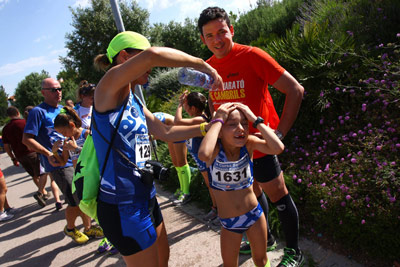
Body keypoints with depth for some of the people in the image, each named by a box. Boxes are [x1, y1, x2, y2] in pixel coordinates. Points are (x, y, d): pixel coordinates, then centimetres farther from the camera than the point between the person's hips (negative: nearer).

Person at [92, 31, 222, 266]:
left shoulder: (134, 101, 11)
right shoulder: (109, 87, -14)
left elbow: (166, 133, 11)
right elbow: (153, 54, -30)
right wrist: (202, 64, -18)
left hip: (145, 197, 9)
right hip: (123, 206, -9)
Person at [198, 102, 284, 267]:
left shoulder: (249, 143, -16)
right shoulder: (215, 148, -23)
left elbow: (278, 148, -33)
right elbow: (203, 154, -48)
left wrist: (255, 119, -30)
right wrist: (217, 120, -37)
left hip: (254, 215, 1)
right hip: (228, 222, -1)